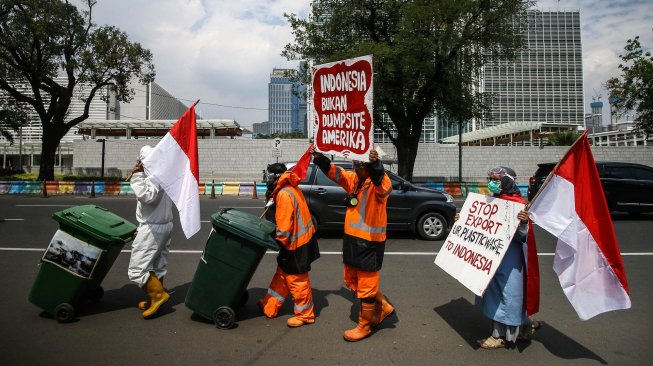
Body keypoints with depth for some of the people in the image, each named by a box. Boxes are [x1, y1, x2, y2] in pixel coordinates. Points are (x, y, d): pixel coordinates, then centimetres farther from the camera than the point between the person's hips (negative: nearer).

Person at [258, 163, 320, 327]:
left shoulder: (284, 194, -23)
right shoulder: (290, 189, 8)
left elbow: (284, 225, -24)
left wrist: (281, 241, -11)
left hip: (296, 243, -10)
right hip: (302, 238, 10)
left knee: (297, 280, 4)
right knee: (282, 274, 19)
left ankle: (305, 315, 19)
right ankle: (269, 306, 33)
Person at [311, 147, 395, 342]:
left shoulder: (379, 181, -17)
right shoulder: (353, 179, 7)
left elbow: (383, 186, -39)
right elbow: (333, 171, 10)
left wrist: (375, 164, -57)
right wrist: (319, 158, -6)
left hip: (370, 242, -9)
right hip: (352, 239, 9)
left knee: (366, 285, 5)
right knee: (352, 281, 21)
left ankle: (364, 326, 24)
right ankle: (384, 307, 37)